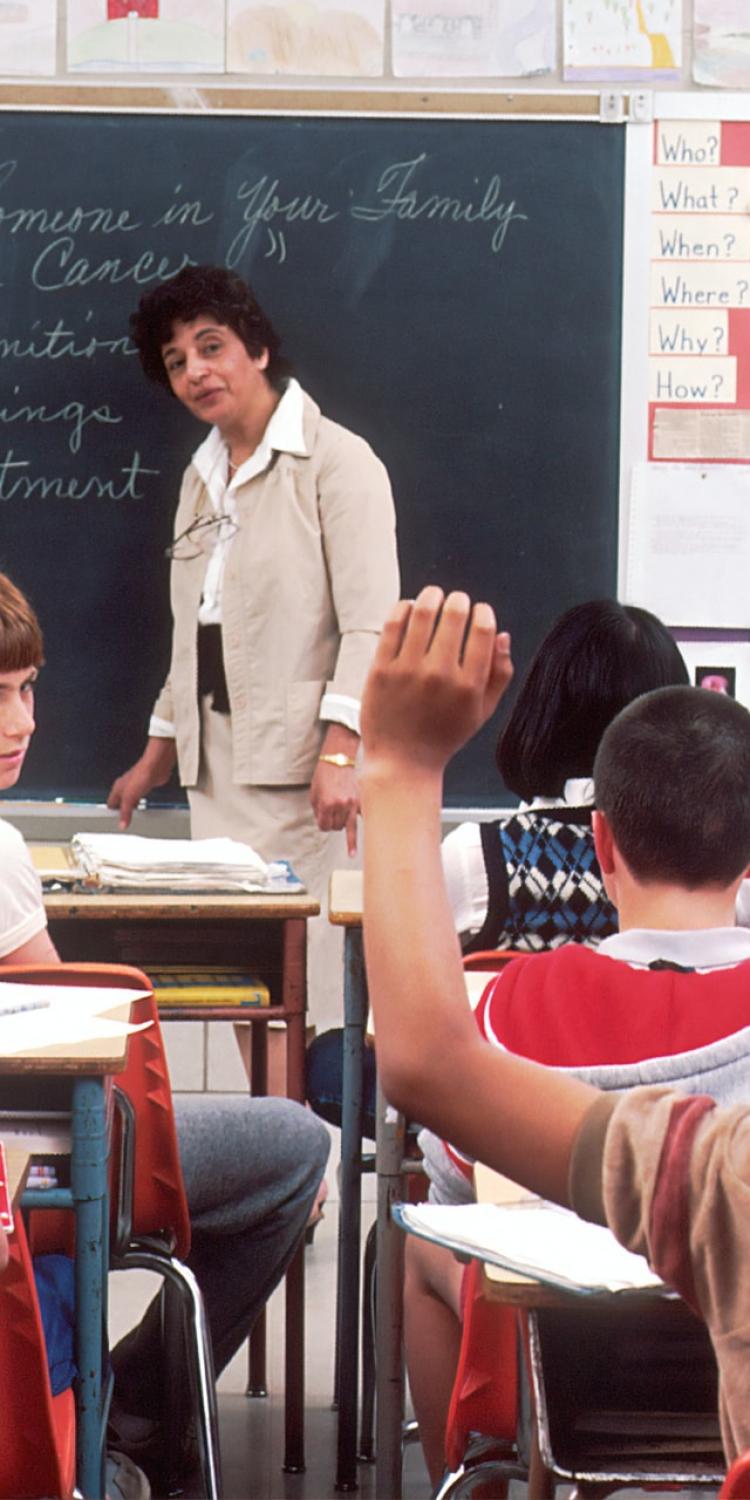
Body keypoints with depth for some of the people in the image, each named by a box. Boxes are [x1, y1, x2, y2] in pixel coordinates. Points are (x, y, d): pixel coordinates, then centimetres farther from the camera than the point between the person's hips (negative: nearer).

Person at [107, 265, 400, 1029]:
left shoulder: (335, 461, -5)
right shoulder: (201, 476, 19)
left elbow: (371, 626, -13)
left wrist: (340, 754, -23)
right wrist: (160, 751, 24)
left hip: (301, 766, -7)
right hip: (216, 766, 7)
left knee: (302, 974, -12)